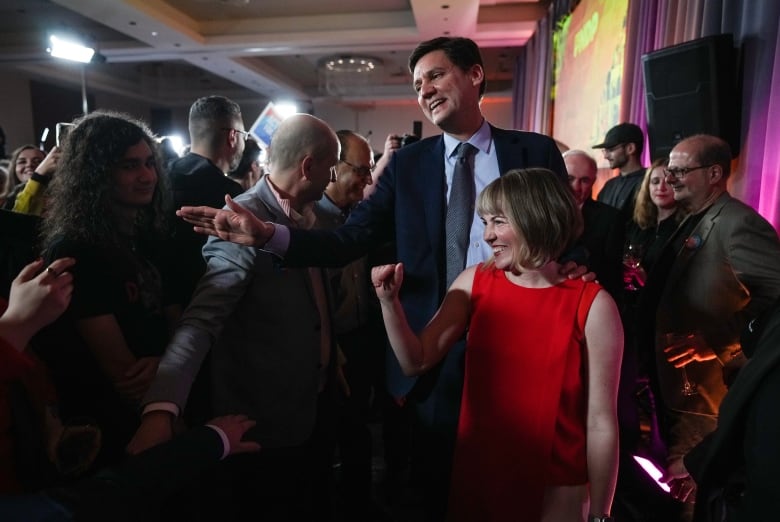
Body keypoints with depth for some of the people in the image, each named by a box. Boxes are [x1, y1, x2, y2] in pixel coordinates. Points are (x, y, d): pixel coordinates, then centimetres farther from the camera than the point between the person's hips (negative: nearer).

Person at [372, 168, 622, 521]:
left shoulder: (593, 306, -17)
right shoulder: (475, 282, -6)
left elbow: (601, 423, -11)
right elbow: (417, 362, -6)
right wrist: (389, 301, -20)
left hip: (555, 491, -3)